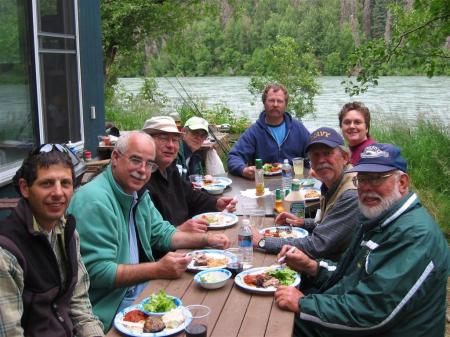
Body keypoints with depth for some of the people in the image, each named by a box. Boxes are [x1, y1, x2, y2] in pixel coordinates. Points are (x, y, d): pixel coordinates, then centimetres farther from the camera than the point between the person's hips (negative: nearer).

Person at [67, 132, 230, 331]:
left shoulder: (138, 193, 9)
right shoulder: (95, 201, -21)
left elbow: (162, 233, 19)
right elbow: (97, 271, -24)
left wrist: (206, 240, 5)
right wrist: (158, 269, -24)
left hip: (140, 287, 9)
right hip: (108, 307, -9)